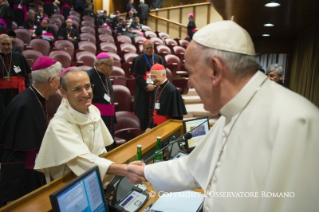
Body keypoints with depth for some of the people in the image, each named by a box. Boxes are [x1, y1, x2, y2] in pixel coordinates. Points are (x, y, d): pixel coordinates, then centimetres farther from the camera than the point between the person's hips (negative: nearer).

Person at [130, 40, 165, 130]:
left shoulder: (159, 59, 7)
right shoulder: (138, 59, 1)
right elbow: (136, 75, -4)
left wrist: (154, 85, -10)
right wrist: (146, 86, -15)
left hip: (156, 89, 2)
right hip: (143, 90, -2)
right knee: (143, 111, 1)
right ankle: (143, 130, 12)